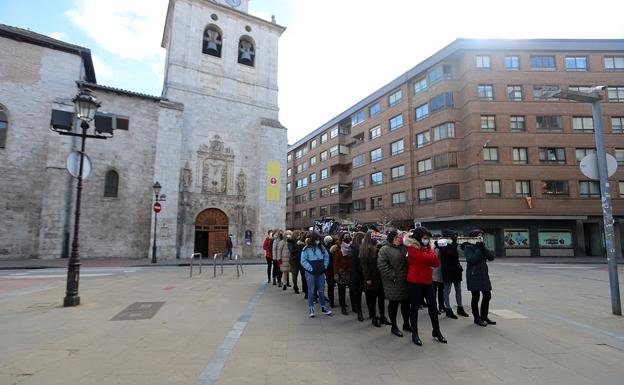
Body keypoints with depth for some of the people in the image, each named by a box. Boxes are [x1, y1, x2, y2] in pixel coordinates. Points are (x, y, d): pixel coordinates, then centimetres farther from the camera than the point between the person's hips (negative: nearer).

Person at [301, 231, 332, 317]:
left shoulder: (322, 248, 3)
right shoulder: (307, 249, -11)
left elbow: (326, 257, 13)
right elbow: (303, 261, -11)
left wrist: (325, 266, 2)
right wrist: (310, 268, -15)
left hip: (321, 272, 4)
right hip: (310, 273, -4)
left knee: (321, 290, 13)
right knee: (311, 291, 4)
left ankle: (323, 308, 26)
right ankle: (311, 309, 15)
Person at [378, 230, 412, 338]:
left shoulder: (403, 247, 9)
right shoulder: (385, 249, -11)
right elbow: (382, 265, -18)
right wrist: (393, 276, -17)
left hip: (405, 281, 6)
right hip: (394, 283, -6)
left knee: (406, 303, 16)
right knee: (394, 303, 7)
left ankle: (406, 324, 34)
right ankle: (394, 327, 21)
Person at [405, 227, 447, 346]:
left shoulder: (427, 247, 11)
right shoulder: (412, 248, -12)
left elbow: (436, 263, 3)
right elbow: (427, 258, -24)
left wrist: (431, 251, -11)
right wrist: (432, 252, -2)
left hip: (428, 281, 6)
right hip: (415, 282, -6)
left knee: (432, 305, 10)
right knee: (414, 307, 3)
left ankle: (436, 331, 26)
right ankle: (414, 333, 15)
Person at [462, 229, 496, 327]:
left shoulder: (482, 246, 11)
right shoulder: (468, 247, -10)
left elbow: (491, 257, -1)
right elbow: (471, 260, -24)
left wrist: (483, 248, -14)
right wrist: (479, 249, -19)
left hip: (483, 275, 7)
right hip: (474, 276, -7)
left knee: (487, 296, 11)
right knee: (476, 297, 2)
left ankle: (484, 316, 28)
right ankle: (477, 318, 16)